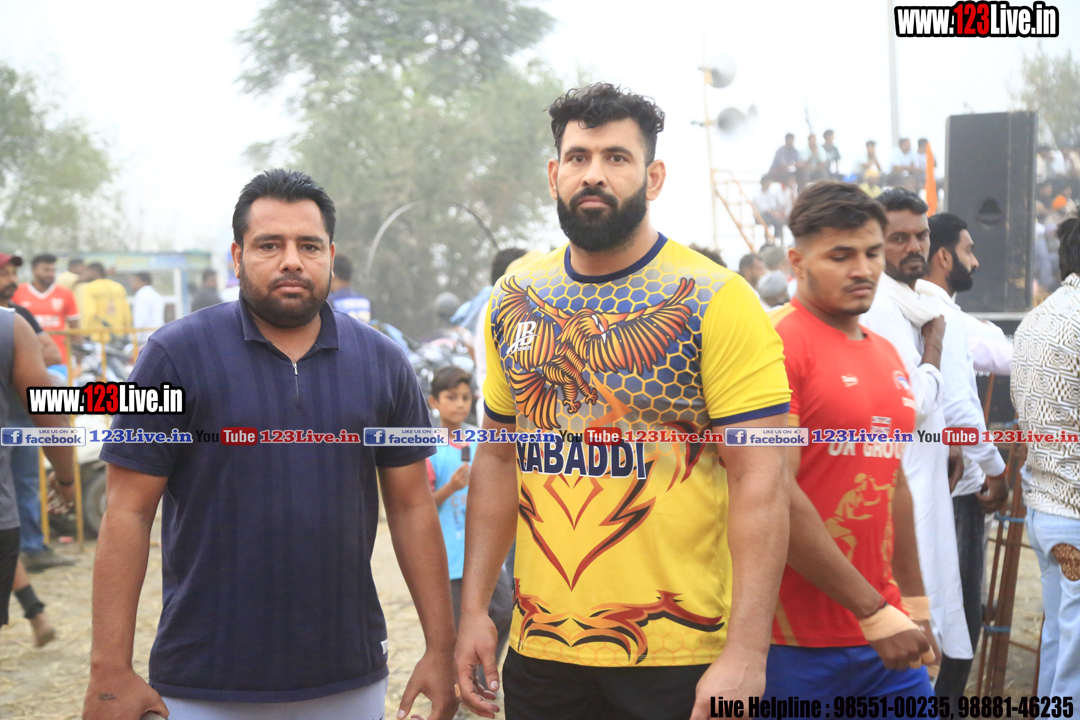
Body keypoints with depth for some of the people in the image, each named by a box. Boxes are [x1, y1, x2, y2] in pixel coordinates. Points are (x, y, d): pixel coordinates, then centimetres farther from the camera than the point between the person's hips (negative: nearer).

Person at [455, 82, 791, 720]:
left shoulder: (716, 301, -9)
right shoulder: (514, 301, 7)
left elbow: (761, 482, -13)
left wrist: (746, 652, -19)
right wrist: (474, 608, 6)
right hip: (538, 650, 5)